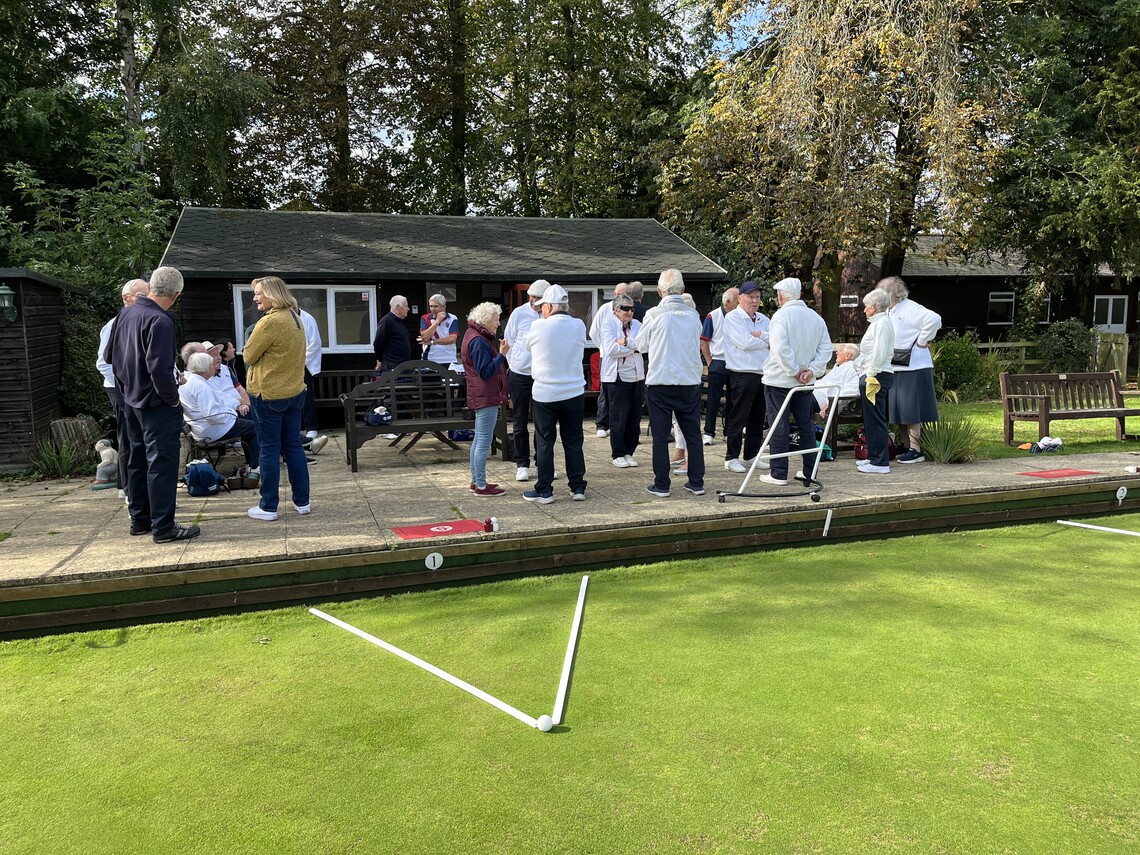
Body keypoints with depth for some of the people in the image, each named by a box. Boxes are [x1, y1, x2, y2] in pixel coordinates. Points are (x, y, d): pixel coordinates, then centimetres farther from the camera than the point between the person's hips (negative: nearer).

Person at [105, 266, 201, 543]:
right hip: (156, 405, -9)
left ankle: (139, 520, 27)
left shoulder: (125, 314, 5)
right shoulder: (159, 321, -21)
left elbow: (109, 355, 14)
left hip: (131, 401, 9)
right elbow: (159, 368, -26)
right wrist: (174, 399, -14)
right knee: (162, 464, -3)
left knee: (137, 460, 17)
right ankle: (163, 527, 1)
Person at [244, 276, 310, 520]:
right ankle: (302, 501, 17)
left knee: (269, 450, 0)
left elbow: (248, 355, -10)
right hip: (294, 391, 8)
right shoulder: (295, 318, 8)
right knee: (293, 447, 12)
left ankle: (268, 507, 7)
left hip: (269, 394, -7)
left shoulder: (270, 322, -18)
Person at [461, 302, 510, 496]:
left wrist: (500, 353, 9)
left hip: (482, 397, 11)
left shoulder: (477, 336, 14)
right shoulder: (478, 341, -18)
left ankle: (476, 481, 24)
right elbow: (485, 372, -21)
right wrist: (501, 354, -21)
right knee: (484, 442, -6)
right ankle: (481, 486, -1)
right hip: (486, 397, -11)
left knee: (479, 439, 16)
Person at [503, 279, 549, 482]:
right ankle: (522, 465, 17)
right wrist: (513, 364, 6)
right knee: (520, 423, 7)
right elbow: (508, 342, 5)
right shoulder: (519, 314, -5)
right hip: (519, 375, 0)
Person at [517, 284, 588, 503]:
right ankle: (578, 487, 16)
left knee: (544, 443, 6)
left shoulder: (539, 326, -11)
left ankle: (544, 490, 10)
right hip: (574, 392, 3)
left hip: (544, 394, -3)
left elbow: (525, 344, 7)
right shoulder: (579, 326, -3)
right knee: (573, 441, 12)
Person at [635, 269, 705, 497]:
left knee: (660, 436, 4)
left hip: (660, 382, -3)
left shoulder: (654, 314, -8)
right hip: (690, 381, 3)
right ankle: (697, 483, 16)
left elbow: (641, 345, 3)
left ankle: (661, 485, 6)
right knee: (693, 433, 11)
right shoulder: (693, 315, 2)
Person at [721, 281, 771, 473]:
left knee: (757, 418, 11)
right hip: (743, 374, -7)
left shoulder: (763, 319, 16)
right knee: (738, 417, -4)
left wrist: (761, 335, -14)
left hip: (763, 374, 7)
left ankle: (751, 456, 20)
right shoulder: (733, 318, -5)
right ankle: (731, 457, 3)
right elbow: (745, 343, -17)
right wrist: (768, 341, -3)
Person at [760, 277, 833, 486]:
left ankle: (779, 474, 2)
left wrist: (795, 371, -15)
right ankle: (809, 470, 20)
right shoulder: (815, 317, 8)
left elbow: (780, 348, -23)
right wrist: (812, 370, -3)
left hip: (779, 381, -6)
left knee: (778, 427, 0)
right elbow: (826, 348, 4)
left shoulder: (781, 315, -13)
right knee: (806, 426, 14)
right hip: (805, 382, 6)